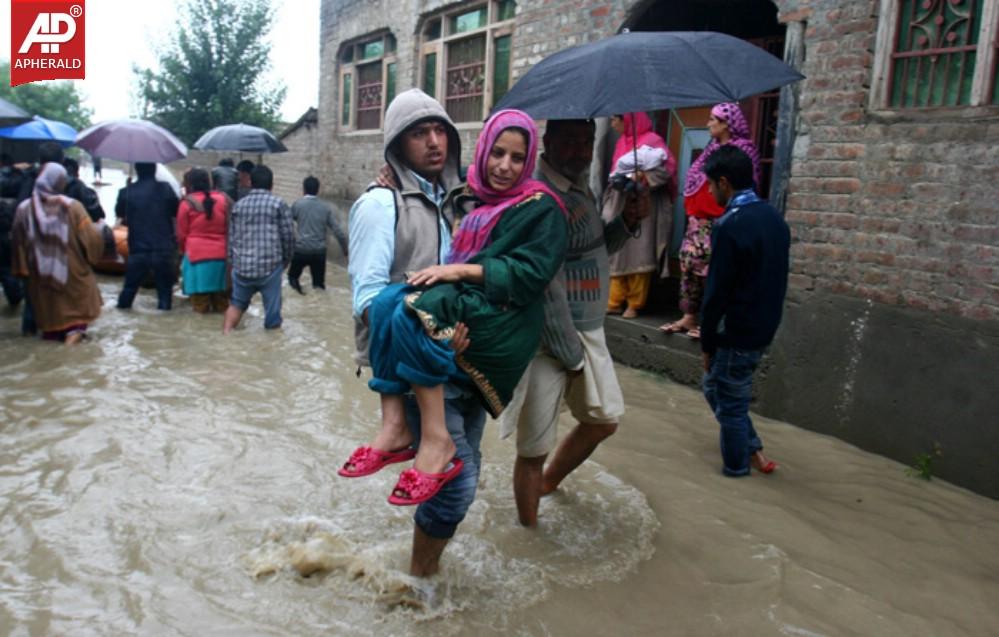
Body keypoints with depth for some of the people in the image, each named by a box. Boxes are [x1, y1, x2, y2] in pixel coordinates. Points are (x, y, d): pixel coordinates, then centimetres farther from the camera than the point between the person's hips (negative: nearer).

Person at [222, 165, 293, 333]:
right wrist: (286, 260, 13)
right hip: (270, 265, -4)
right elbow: (288, 237, -2)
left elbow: (232, 237, 12)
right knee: (272, 308, 6)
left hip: (242, 265, 4)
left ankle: (226, 333, 12)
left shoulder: (239, 205, 11)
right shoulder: (278, 204, -1)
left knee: (237, 303, 22)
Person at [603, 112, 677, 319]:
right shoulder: (622, 142, 16)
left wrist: (637, 177, -21)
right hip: (619, 207, 7)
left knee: (638, 255, -2)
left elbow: (664, 170, -18)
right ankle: (615, 302, 12)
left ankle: (635, 304, 7)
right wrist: (617, 180, 6)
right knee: (617, 255, 6)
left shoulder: (652, 141, -8)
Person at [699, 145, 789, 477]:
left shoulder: (729, 226, -21)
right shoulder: (774, 217, 6)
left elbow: (717, 292, -18)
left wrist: (707, 342, -8)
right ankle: (754, 451, 28)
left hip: (736, 333, -8)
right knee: (714, 387, 22)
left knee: (730, 403, 9)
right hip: (764, 328, 9)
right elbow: (777, 280, 13)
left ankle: (737, 468, 24)